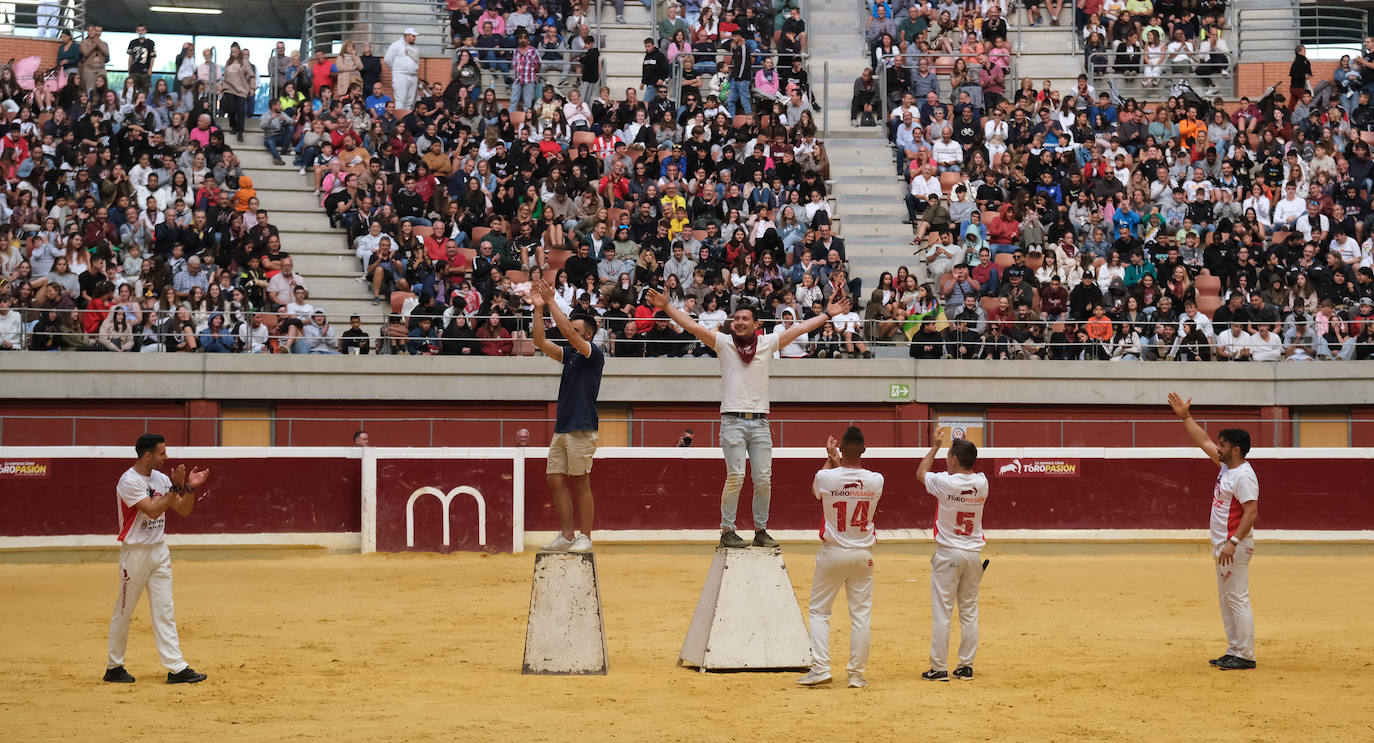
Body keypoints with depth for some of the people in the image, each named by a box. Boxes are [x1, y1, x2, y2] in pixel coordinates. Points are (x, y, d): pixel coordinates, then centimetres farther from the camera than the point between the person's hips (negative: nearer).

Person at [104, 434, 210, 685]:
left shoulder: (160, 478, 8)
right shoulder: (129, 481, -15)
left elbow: (183, 510, 10)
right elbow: (153, 511, -23)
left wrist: (190, 488, -7)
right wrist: (176, 487, -24)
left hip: (159, 551, 7)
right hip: (135, 551, -7)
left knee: (164, 611, 3)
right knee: (124, 611, 3)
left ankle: (176, 668, -1)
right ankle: (114, 667, 14)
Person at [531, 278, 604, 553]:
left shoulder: (594, 355, -5)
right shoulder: (569, 355, 18)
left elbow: (569, 333, -17)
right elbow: (541, 343, 11)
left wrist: (552, 303, -14)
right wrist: (538, 308, 3)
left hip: (582, 429, -8)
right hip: (562, 428, 8)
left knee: (581, 482, -5)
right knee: (555, 481, 4)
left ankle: (585, 537, 0)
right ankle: (566, 536, 8)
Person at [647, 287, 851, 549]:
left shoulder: (767, 343, 11)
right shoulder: (723, 343, 6)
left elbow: (800, 329, 15)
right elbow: (691, 326, 1)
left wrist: (827, 314, 15)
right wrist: (666, 307, -7)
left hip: (760, 421, 3)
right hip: (733, 420, -3)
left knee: (764, 479, 1)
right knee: (735, 476, -8)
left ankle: (761, 531, 11)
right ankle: (727, 531, -2)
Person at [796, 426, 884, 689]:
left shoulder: (826, 477, -14)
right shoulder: (876, 481, -9)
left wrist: (831, 459, 21)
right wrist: (837, 462, 19)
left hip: (832, 553, -2)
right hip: (863, 554, 2)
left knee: (819, 611, 9)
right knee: (860, 614, 6)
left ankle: (820, 668, -2)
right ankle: (856, 674, 6)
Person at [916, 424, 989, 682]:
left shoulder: (945, 483, -14)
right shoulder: (981, 483, -2)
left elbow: (921, 472, 8)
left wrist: (935, 446, 18)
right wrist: (967, 448, 26)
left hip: (948, 554, -5)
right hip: (973, 553, 5)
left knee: (941, 612, -2)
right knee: (969, 611, 10)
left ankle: (938, 668, -3)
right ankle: (966, 666, 12)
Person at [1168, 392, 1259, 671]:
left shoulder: (1244, 476, -16)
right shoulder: (1226, 467, 13)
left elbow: (1251, 512, -23)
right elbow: (1203, 441, 23)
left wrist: (1233, 542, -29)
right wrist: (1185, 416, 21)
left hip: (1236, 547, -11)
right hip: (1222, 545, 11)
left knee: (1238, 599, -9)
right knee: (1226, 600, 13)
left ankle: (1245, 656, -9)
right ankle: (1234, 652, 18)